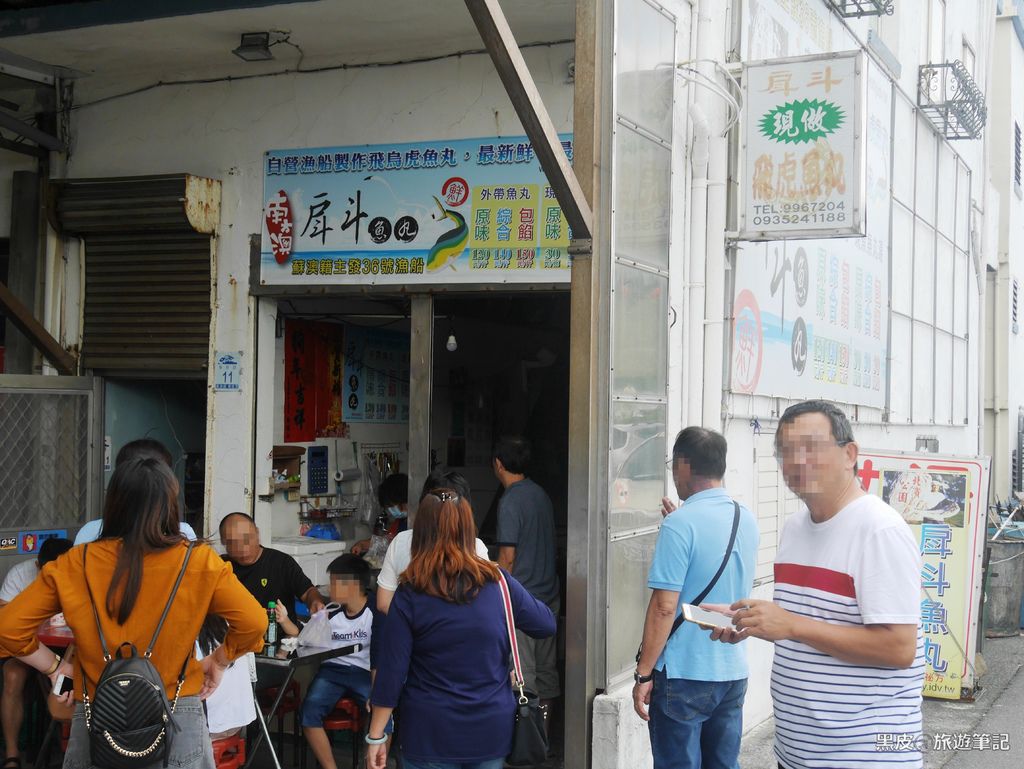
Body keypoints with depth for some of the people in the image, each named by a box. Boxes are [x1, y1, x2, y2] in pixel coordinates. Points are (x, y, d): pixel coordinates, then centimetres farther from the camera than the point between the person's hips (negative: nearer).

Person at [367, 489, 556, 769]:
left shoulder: (409, 596, -11)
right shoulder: (499, 583, -5)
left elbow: (390, 672, -10)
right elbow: (547, 624, 10)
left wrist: (376, 737, -2)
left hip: (430, 736, -2)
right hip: (492, 731, 2)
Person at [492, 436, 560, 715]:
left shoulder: (511, 501, -16)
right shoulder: (541, 494, 9)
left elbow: (507, 558, -18)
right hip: (549, 595, 8)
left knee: (522, 675, -3)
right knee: (546, 668, 14)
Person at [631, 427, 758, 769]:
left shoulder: (680, 524, -16)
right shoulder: (747, 519, 6)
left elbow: (664, 607, -19)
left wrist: (644, 674, -11)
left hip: (685, 676, -7)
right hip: (734, 671, 7)